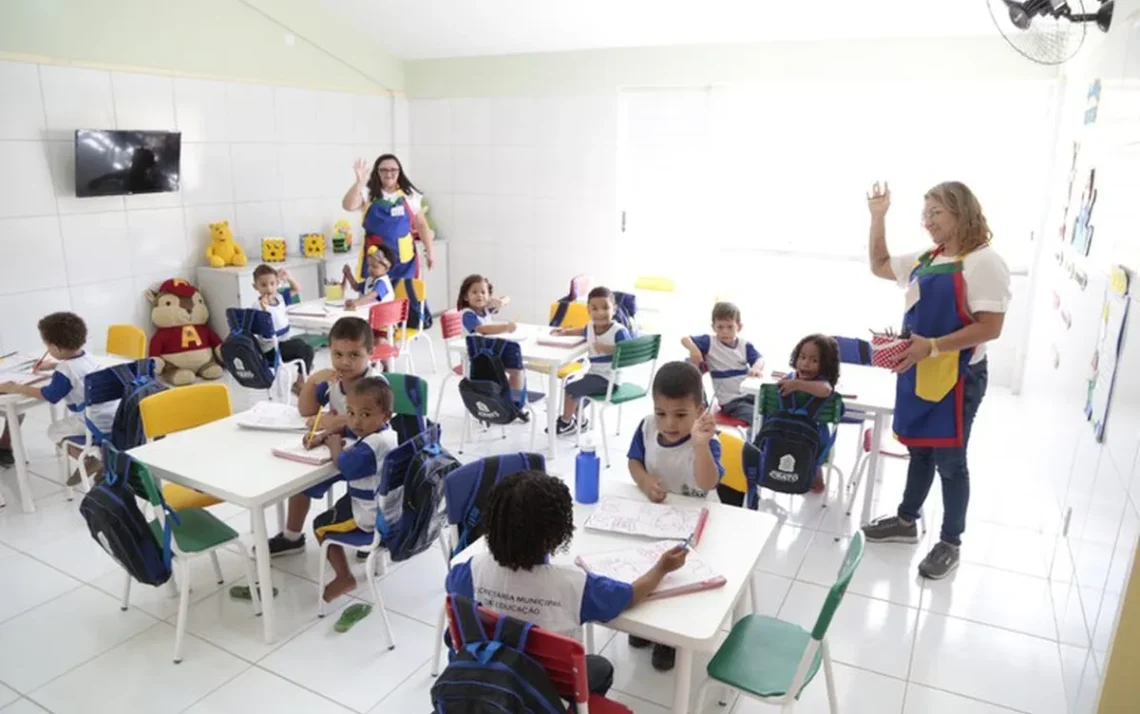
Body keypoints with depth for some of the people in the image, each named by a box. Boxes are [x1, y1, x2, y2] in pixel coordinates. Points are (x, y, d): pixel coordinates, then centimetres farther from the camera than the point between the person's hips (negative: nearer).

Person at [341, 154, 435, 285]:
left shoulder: (409, 194, 5)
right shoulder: (369, 193, 1)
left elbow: (421, 224, 10)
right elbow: (348, 206, -16)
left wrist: (429, 250, 7)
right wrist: (359, 182, -25)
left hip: (404, 256, 1)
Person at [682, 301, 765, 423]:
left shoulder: (745, 345, 6)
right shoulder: (710, 342, -3)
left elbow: (759, 359, -6)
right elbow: (684, 339, -6)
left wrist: (756, 368, -31)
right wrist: (694, 350, -28)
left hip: (751, 394, 5)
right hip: (731, 401, -5)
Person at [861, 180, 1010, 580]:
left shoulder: (983, 262, -14)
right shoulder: (925, 260, 9)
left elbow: (990, 328, -19)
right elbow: (879, 266, 22)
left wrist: (932, 346, -26)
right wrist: (878, 218, 14)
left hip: (956, 377, -7)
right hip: (917, 372, 7)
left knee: (950, 460, 5)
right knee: (919, 450, 20)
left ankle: (950, 544, 21)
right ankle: (907, 521, 36)